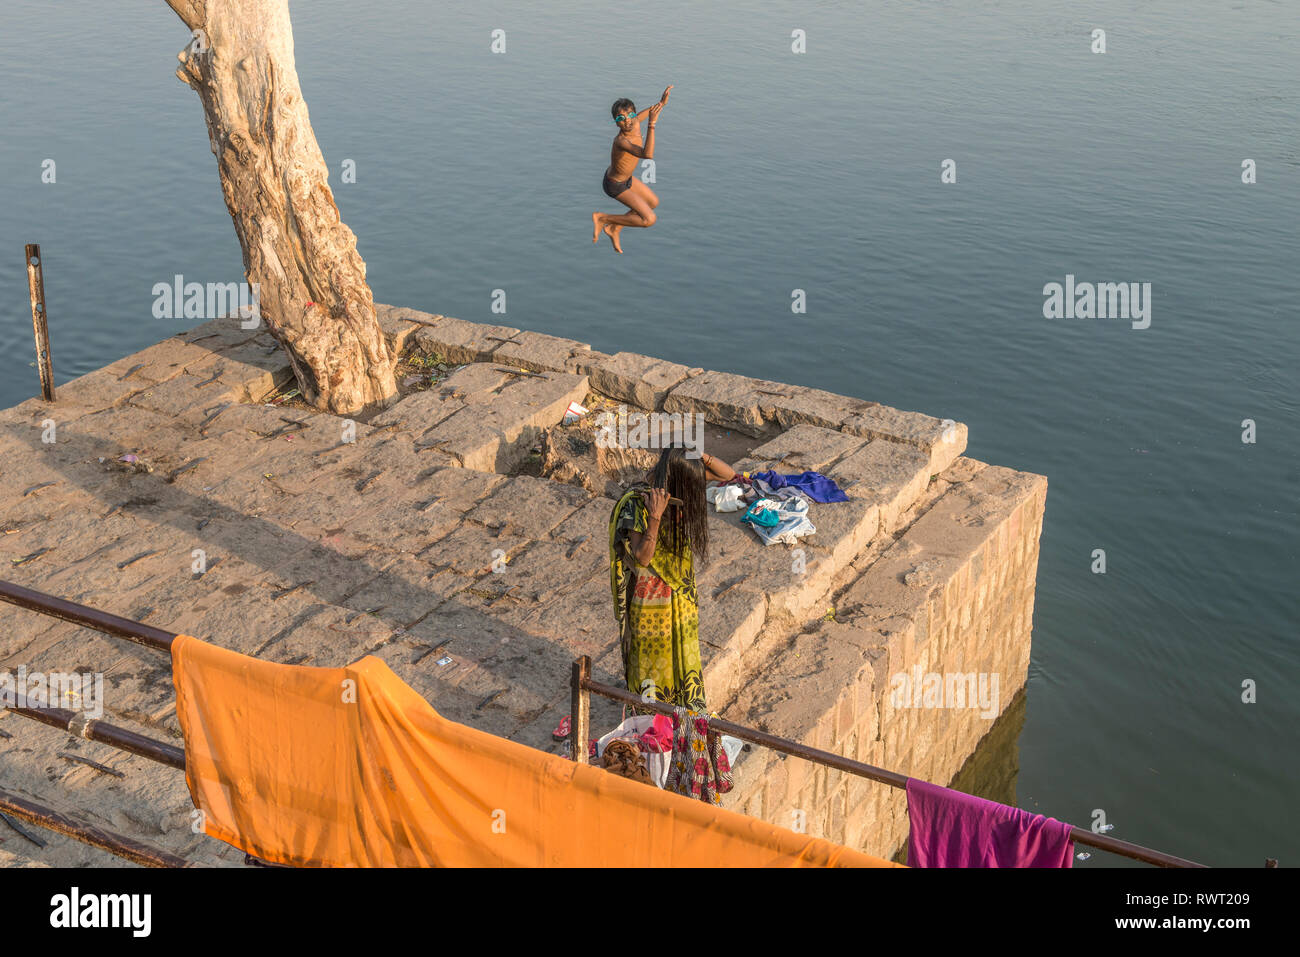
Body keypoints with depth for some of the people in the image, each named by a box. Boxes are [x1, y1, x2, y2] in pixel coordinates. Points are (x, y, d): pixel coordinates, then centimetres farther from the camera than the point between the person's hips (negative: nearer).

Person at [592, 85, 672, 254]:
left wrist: (661, 102, 10)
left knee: (653, 202, 26)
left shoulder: (635, 122, -17)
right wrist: (652, 124, -59)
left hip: (625, 178, 9)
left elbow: (642, 114, 11)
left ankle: (614, 229, 31)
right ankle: (602, 218, 0)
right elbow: (647, 155, -57)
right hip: (615, 186, -9)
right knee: (649, 220, -13)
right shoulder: (621, 141, -41)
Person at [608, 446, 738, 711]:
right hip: (652, 595, -6)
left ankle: (688, 707, 44)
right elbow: (642, 557, -29)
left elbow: (729, 474, -7)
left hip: (680, 589, 6)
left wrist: (699, 455, -25)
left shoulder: (681, 480, -11)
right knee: (654, 657, 14)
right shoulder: (636, 503, -28)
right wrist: (655, 517, -42)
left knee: (684, 652, 24)